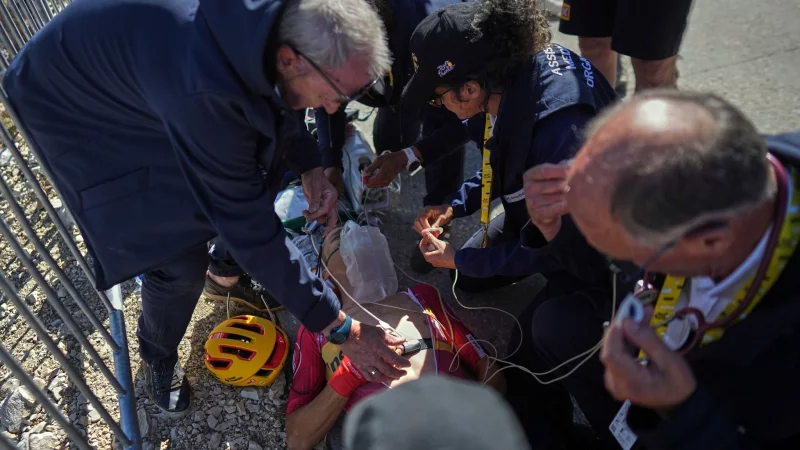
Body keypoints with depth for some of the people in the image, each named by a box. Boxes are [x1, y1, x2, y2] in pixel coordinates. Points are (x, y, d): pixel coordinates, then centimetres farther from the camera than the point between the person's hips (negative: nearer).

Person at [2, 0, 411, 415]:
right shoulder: (204, 93, -44)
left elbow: (272, 96, 0)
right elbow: (249, 225, -37)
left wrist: (310, 166, -15)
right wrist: (339, 327, -31)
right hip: (83, 110, -7)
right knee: (180, 261, -10)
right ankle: (157, 355, 22)